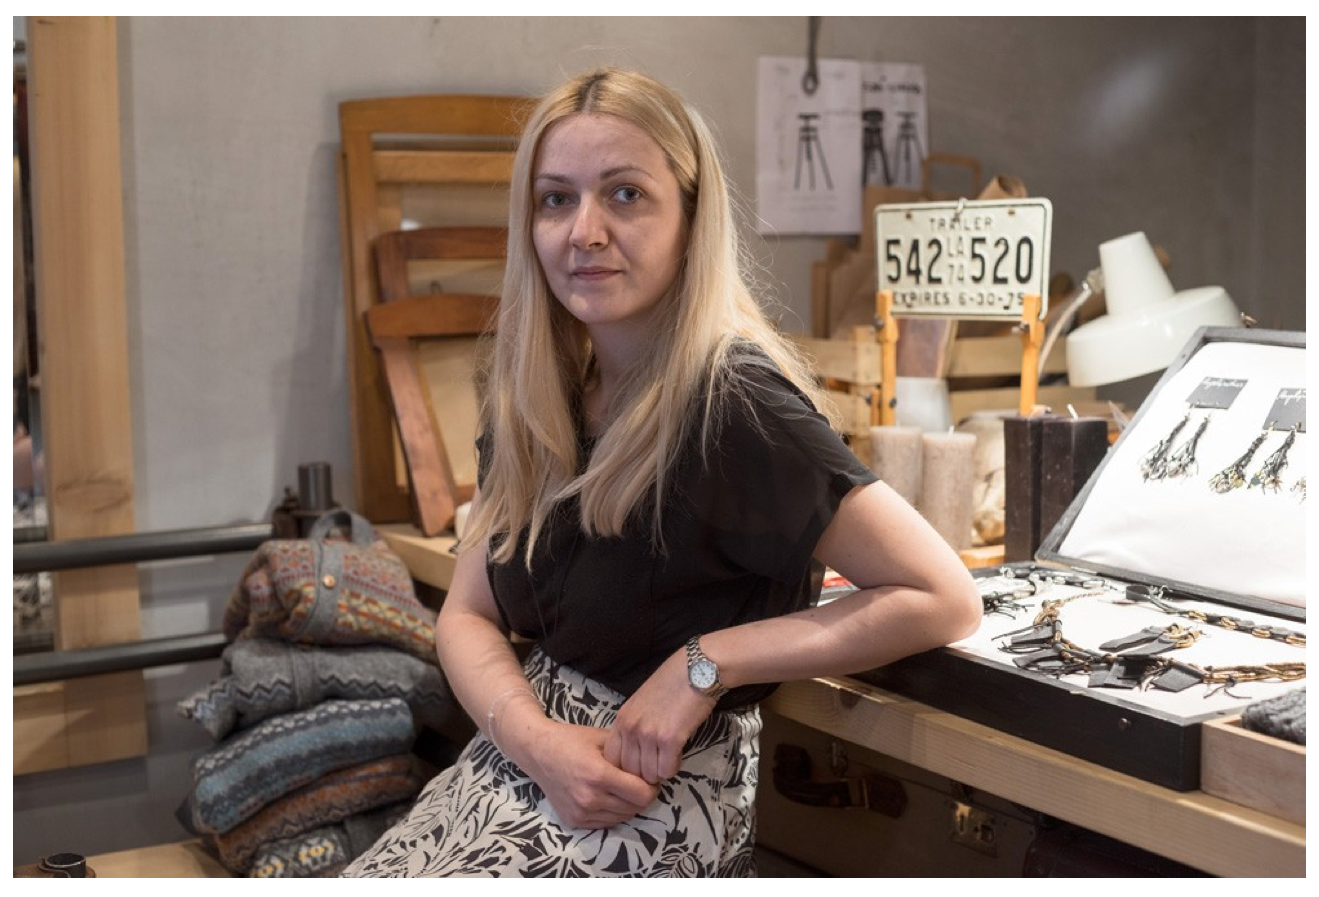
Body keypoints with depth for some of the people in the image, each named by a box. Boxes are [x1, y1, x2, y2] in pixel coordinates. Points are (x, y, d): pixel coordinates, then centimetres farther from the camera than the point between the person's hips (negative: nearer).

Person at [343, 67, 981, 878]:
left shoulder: (729, 403, -19)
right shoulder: (534, 399, 2)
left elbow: (946, 601, -19)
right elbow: (468, 616, 6)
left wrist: (705, 664, -20)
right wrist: (535, 738, -14)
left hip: (660, 806, -6)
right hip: (514, 772, 6)